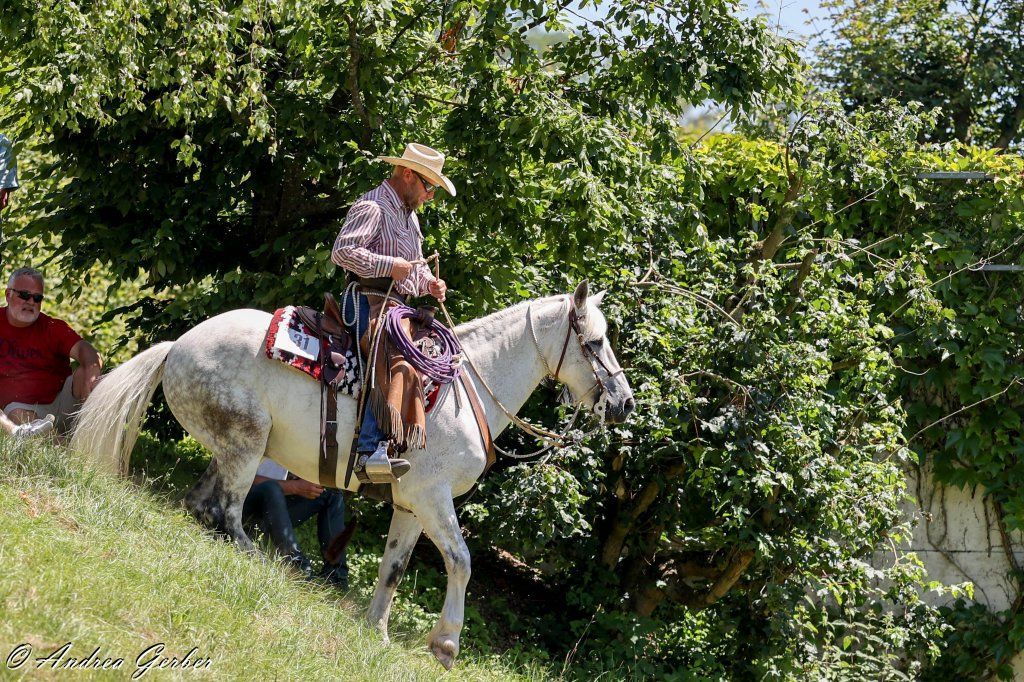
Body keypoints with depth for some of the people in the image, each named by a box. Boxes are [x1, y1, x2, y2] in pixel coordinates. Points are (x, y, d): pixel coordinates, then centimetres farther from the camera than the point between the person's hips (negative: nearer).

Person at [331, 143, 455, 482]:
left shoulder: (408, 215, 25)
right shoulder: (372, 207, -7)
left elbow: (416, 264, 35)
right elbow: (342, 251, -19)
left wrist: (429, 282, 12)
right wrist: (389, 265, -21)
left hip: (399, 305, 11)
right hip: (371, 302, -11)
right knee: (399, 364, -30)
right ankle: (371, 448, -39)